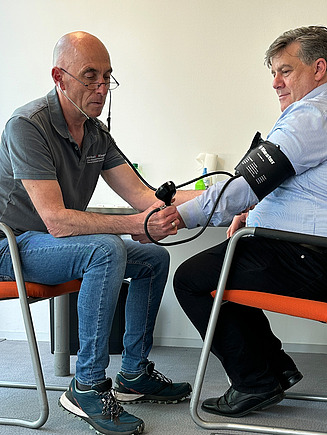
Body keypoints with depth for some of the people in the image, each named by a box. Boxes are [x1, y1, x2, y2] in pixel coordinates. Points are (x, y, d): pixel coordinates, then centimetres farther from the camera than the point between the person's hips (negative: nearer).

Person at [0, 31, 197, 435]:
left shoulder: (96, 133, 3)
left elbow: (143, 197, -3)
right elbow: (56, 220, -30)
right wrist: (137, 226, -37)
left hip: (61, 241, 9)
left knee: (155, 258, 4)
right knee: (107, 250, -32)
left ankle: (133, 374, 11)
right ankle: (87, 387, -22)